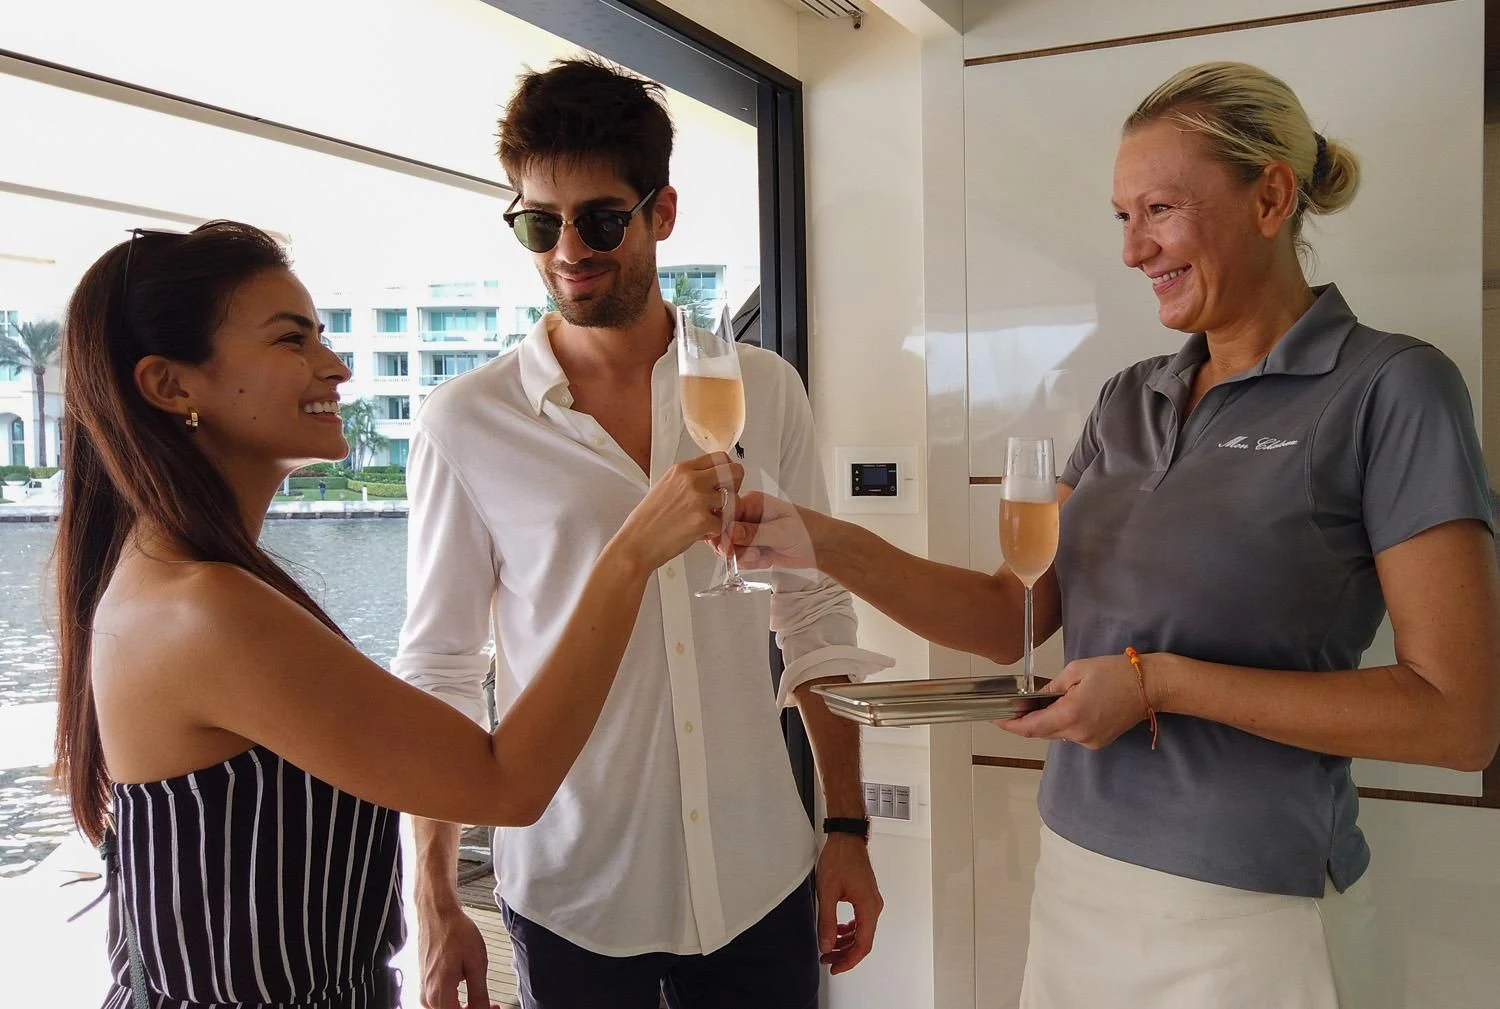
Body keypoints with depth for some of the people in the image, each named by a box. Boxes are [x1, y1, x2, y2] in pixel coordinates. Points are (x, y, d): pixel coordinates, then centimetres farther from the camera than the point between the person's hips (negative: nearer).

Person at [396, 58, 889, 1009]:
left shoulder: (765, 391, -1)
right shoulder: (465, 424, -7)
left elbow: (817, 617, 5)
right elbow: (439, 672, -2)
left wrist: (849, 827, 4)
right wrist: (437, 908, -1)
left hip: (760, 882, 2)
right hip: (569, 896, -1)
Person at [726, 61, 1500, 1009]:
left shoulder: (1390, 387, -11)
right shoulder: (1129, 400, 7)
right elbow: (1014, 614, 2)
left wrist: (1163, 681, -19)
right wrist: (828, 543, -11)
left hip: (1249, 911, -5)